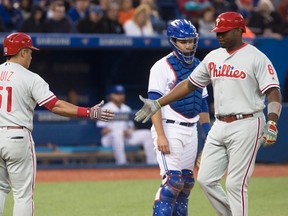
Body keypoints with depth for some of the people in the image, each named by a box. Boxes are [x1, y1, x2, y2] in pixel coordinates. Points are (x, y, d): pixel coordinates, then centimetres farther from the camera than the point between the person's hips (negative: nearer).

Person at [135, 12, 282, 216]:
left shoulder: (256, 58, -8)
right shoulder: (213, 57, 12)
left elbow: (274, 93, -13)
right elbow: (189, 84, 19)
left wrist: (272, 125, -28)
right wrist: (157, 104, 15)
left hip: (246, 125, -7)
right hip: (219, 126, 7)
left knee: (235, 184, -9)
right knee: (206, 179, 4)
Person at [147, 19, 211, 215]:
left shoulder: (198, 67, 13)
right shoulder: (163, 66, -8)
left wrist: (209, 133, 13)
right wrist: (160, 136, -21)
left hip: (191, 131, 7)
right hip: (169, 129, -7)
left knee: (186, 182, 8)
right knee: (172, 180, -15)